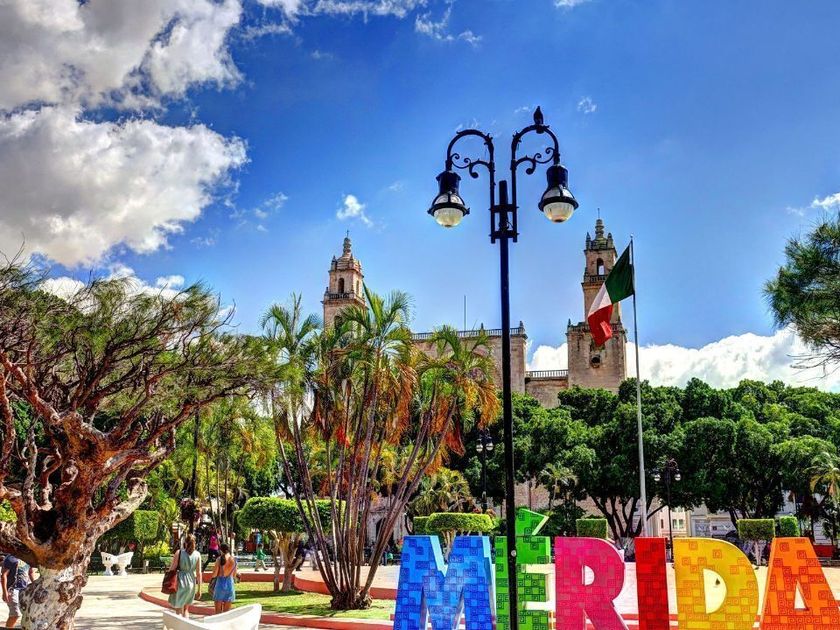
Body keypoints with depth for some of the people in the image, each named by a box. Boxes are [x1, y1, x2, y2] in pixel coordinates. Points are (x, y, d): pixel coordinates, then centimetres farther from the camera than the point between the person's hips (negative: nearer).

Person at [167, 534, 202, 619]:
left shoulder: (179, 552, -6)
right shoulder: (197, 554, 0)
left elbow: (172, 568, -7)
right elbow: (199, 573, 0)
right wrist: (199, 589, 5)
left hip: (180, 581, -3)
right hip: (191, 583, 3)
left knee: (179, 610, 5)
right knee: (186, 609, 20)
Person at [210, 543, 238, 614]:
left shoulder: (220, 559, -8)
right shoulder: (234, 559, 2)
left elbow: (214, 575, -9)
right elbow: (234, 575, 9)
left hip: (220, 584, -3)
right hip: (230, 584, 3)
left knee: (218, 611, 5)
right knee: (226, 612, 11)